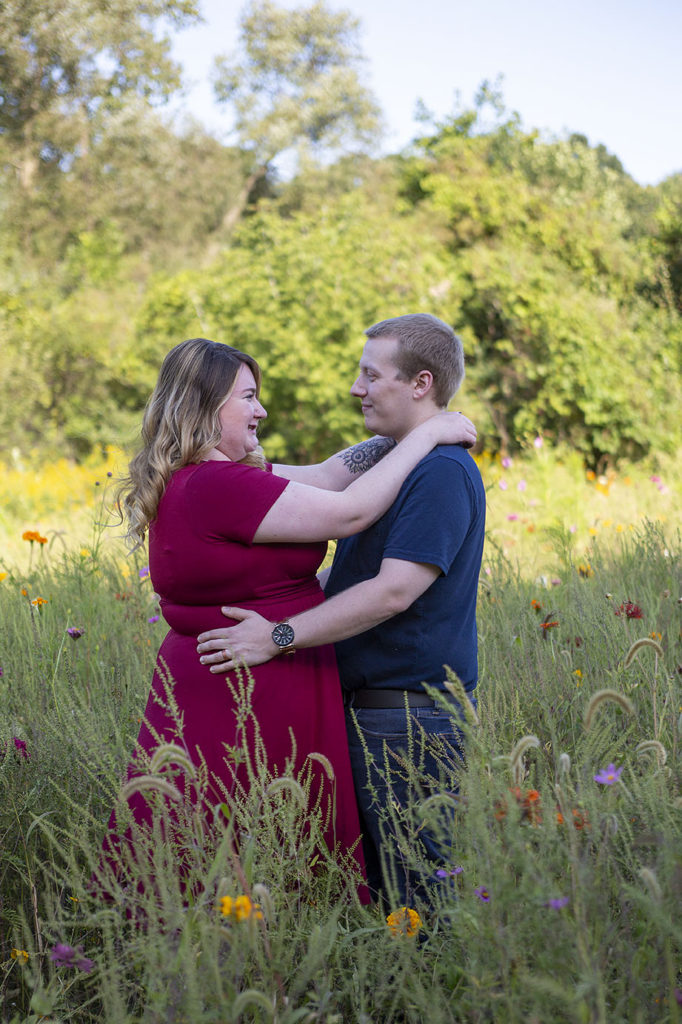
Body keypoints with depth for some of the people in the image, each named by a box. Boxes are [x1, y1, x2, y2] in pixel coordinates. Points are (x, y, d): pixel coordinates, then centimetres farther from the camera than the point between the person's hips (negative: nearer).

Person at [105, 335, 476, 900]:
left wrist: (402, 429, 10)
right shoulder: (215, 487, -21)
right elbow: (348, 513, -20)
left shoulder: (191, 480, 10)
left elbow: (323, 476, 13)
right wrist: (423, 435, -11)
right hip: (248, 703, -10)